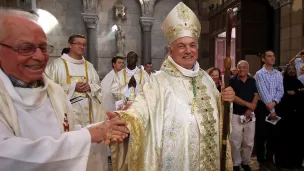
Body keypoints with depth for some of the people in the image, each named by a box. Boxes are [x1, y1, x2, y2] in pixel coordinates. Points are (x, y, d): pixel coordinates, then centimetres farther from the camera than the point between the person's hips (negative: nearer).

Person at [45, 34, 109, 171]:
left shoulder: (89, 65, 14)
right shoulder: (57, 64, 0)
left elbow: (98, 85, 13)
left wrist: (89, 87, -8)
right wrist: (73, 87, -14)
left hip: (89, 111, 4)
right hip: (68, 110, -4)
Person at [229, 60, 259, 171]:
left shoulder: (253, 81, 8)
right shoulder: (232, 81, -3)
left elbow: (256, 95, 3)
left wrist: (250, 109, -10)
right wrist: (247, 104, -15)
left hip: (250, 115, 3)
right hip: (236, 115, -3)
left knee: (249, 142, 11)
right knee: (235, 142, 1)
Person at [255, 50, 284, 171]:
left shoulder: (278, 74, 10)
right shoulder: (259, 74, -7)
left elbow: (281, 91, 2)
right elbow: (263, 92, -13)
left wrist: (274, 102, -17)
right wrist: (271, 110, -14)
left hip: (275, 107, 5)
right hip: (263, 107, -5)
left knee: (274, 135, 11)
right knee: (261, 135, 2)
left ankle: (270, 160, 26)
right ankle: (261, 161, 15)